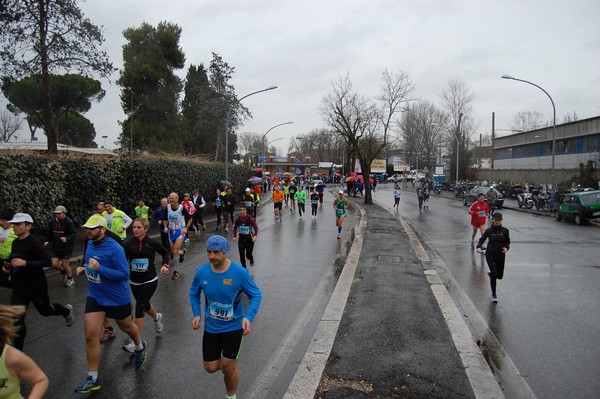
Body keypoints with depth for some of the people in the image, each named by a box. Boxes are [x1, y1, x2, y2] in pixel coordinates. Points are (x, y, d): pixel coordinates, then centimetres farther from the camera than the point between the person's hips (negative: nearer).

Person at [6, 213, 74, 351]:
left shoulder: (34, 243, -20)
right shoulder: (15, 242, 3)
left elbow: (48, 262, -23)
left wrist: (25, 263, -30)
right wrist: (9, 267, 1)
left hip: (36, 286, -6)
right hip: (19, 287, 6)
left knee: (45, 311, 18)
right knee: (17, 320, 2)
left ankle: (67, 311, 50)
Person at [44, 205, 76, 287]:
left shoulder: (69, 222, -16)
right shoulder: (52, 222, 0)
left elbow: (74, 234, -17)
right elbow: (49, 233, 13)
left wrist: (67, 239, -32)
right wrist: (48, 241, 2)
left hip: (66, 247, -5)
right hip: (55, 247, 5)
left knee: (65, 265, 2)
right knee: (54, 265, -1)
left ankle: (70, 279, 29)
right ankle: (63, 272, 33)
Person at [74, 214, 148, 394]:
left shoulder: (114, 248, -25)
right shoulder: (90, 244, -1)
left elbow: (124, 274, -26)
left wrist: (99, 268, -33)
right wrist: (84, 268, 0)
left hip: (117, 298, -5)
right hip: (95, 296, 6)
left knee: (126, 327, 19)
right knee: (90, 336, -2)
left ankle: (140, 347, 52)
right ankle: (92, 379, 10)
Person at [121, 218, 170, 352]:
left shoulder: (152, 243, -9)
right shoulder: (128, 244, -9)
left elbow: (165, 252, 6)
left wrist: (165, 265, -8)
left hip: (150, 281, -3)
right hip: (134, 282, 3)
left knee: (139, 307, -11)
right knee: (145, 305, 21)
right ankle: (157, 317, 55)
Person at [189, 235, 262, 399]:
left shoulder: (239, 272, -23)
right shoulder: (201, 272, -14)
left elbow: (256, 295, -13)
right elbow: (194, 293, 7)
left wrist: (248, 317, -29)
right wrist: (197, 315, -6)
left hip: (233, 326, -3)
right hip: (211, 327, 3)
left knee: (228, 367, 0)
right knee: (211, 367, 9)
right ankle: (228, 362, 46)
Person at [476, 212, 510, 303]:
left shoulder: (505, 231, -2)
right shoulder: (489, 231, -6)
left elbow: (508, 241, 9)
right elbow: (481, 240, 1)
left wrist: (506, 248, -12)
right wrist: (479, 247, -18)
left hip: (501, 255, 3)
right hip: (490, 255, -3)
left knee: (500, 276, 10)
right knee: (494, 274, -12)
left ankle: (490, 274, 47)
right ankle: (493, 295, 3)